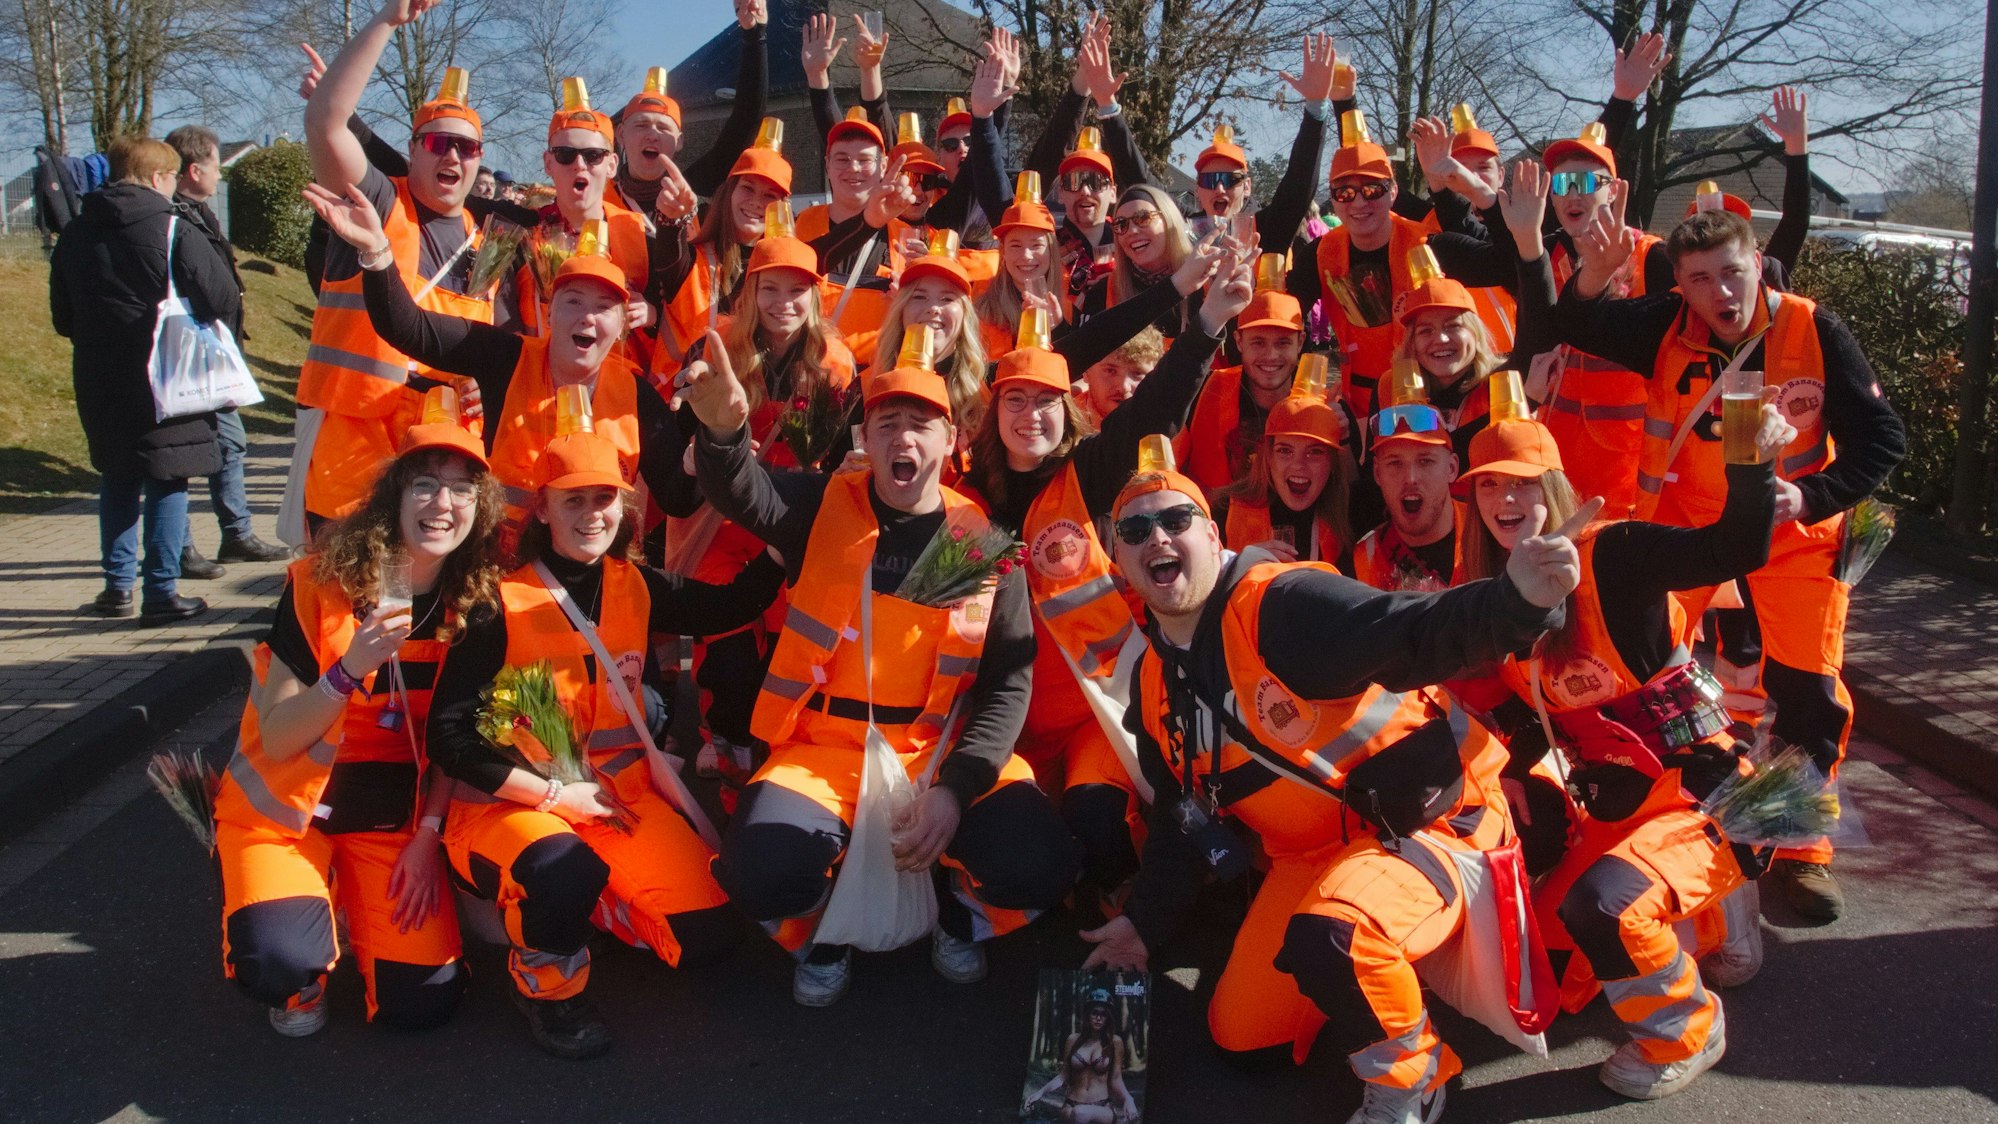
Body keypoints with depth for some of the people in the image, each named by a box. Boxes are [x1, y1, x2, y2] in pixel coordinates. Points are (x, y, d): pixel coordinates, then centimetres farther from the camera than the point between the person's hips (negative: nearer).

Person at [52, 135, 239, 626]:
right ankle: (161, 592, 2)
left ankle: (119, 585, 20)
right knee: (167, 481, 2)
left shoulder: (74, 235, 7)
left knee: (118, 480, 17)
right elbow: (223, 301, -14)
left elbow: (62, 318, 13)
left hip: (97, 381, 5)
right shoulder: (175, 232, -11)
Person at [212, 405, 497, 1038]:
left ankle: (353, 905, 20)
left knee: (422, 1003, -10)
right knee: (281, 966, -29)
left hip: (393, 818, 3)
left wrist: (428, 835, -6)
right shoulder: (319, 585, -14)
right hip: (286, 806, -2)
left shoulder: (475, 607, -5)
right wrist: (350, 670, -31)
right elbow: (275, 741, -15)